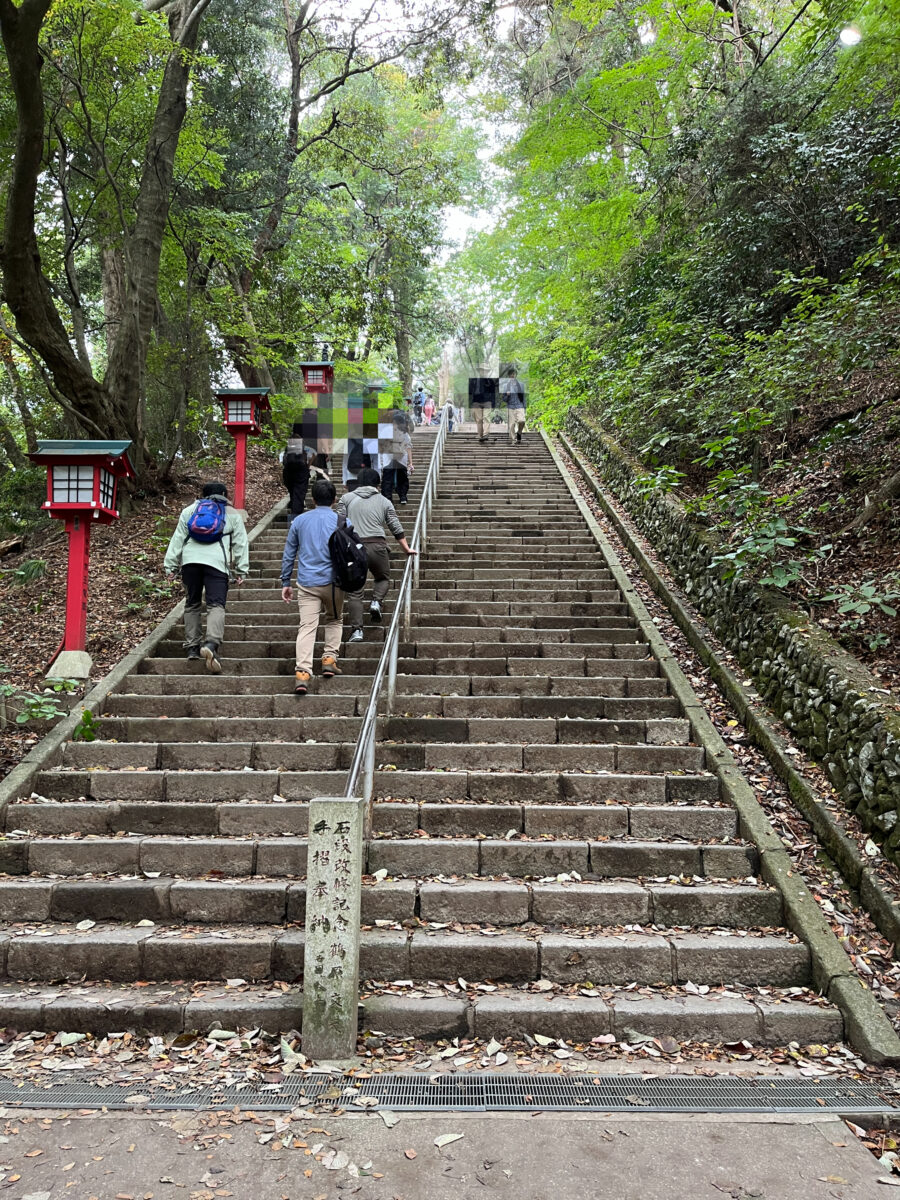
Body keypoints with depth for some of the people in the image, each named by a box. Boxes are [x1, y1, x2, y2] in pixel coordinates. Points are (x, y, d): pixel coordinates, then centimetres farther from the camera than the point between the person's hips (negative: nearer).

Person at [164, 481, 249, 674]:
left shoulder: (189, 510, 23)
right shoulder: (233, 515, 19)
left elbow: (177, 539, 17)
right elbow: (240, 544, 12)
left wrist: (171, 566, 16)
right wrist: (241, 571, 13)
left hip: (190, 560, 3)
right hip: (217, 562, -2)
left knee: (192, 603, 16)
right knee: (216, 605, -9)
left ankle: (192, 648, 16)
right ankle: (211, 643, -32)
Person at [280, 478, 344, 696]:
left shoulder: (299, 521, 9)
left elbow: (288, 554, 11)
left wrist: (285, 582, 16)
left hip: (306, 583, 1)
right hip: (333, 582, -1)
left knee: (307, 627, -4)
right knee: (334, 620, 22)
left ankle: (302, 672, -16)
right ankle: (330, 658, 12)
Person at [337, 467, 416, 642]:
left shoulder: (346, 498, 12)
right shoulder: (384, 502, 13)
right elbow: (396, 528, 12)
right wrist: (407, 549, 20)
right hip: (377, 546, 0)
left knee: (355, 591, 4)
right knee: (383, 577, 25)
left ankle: (356, 629, -1)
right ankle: (376, 601, -2)